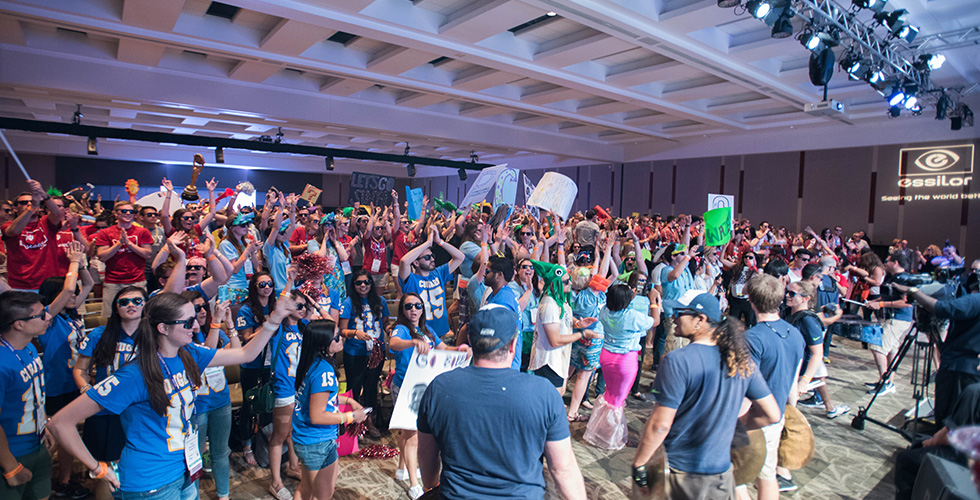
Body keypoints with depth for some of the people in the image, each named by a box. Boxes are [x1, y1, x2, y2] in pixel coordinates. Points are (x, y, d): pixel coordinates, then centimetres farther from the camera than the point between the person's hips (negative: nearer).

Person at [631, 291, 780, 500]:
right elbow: (771, 414, 2)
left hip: (679, 475, -4)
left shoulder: (677, 361, -22)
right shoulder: (742, 358, -4)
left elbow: (660, 424, -20)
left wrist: (638, 463, -8)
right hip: (721, 471, 5)